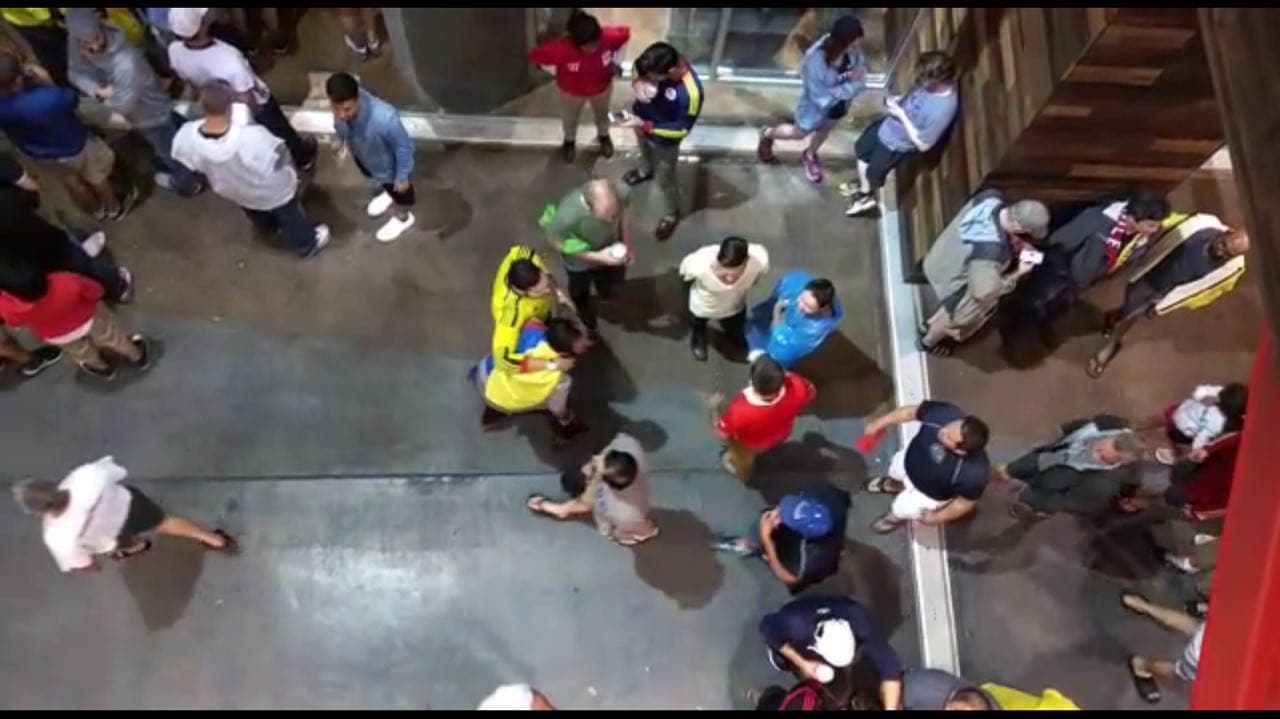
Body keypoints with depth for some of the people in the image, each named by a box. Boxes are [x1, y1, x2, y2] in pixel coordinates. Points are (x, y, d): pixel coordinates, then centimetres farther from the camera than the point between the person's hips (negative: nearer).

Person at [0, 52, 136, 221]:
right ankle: (115, 208, 50)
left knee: (72, 181, 31)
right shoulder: (47, 100, -44)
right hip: (72, 147, -5)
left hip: (40, 154, 5)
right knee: (97, 176, 26)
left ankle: (98, 210, 55)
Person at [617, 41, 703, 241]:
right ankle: (647, 170, 73)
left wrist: (645, 126, -32)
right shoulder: (659, 63, -28)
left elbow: (682, 129, -27)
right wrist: (638, 82, -28)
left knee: (665, 179, 20)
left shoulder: (690, 92, -43)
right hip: (642, 120, 5)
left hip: (664, 140, -5)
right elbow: (638, 69, -4)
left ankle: (671, 214, 50)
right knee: (645, 150, 37)